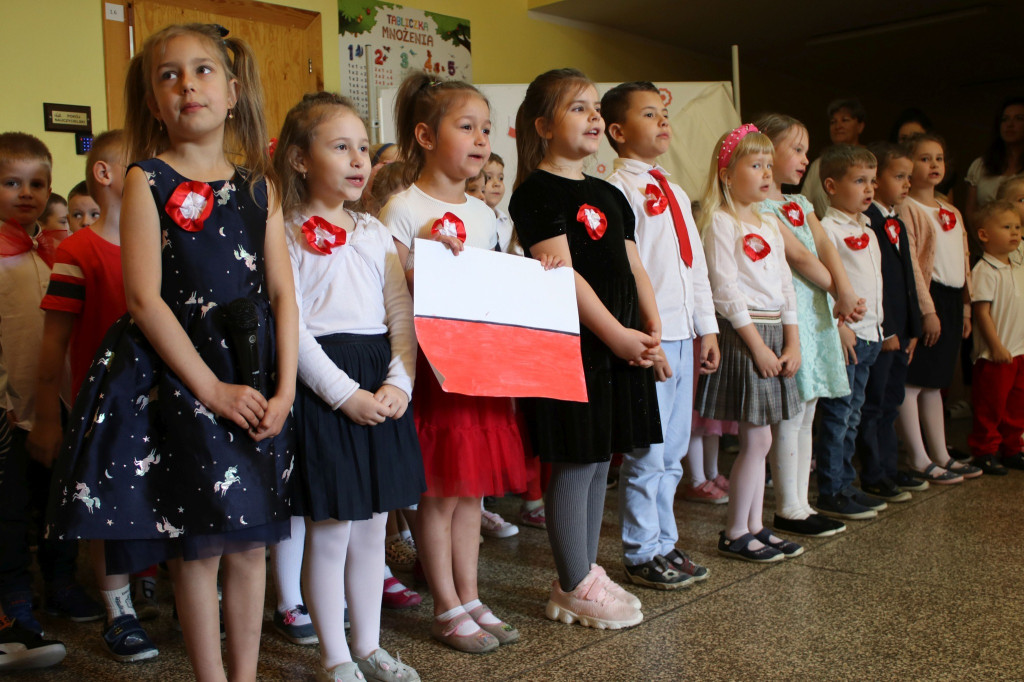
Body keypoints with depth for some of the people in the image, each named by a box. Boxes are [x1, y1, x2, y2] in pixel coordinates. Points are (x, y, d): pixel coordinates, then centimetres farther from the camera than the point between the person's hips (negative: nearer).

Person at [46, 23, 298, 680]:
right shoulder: (148, 181, -3)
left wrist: (284, 389, -6)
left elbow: (283, 294, 4)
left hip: (256, 386, 3)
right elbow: (145, 300, -10)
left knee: (249, 545, 10)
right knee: (196, 549, 5)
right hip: (177, 380, -3)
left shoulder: (259, 188, 8)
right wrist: (212, 388, -14)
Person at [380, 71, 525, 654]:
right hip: (432, 362, -7)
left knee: (472, 489, 13)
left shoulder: (482, 212, 13)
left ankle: (471, 599, 25)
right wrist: (426, 255, -25)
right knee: (440, 492, 2)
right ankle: (448, 610, 17)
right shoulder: (404, 209, -9)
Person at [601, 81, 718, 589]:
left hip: (682, 336, 8)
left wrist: (707, 329, 14)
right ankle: (642, 554, 13)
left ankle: (665, 543, 26)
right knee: (647, 452, -1)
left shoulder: (676, 193, 17)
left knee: (672, 451, 14)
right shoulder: (618, 191, -9)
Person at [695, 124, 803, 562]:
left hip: (774, 332, 8)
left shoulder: (771, 224, 16)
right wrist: (757, 345, -16)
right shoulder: (721, 222, -9)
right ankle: (735, 534, 7)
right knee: (757, 439, -5)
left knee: (757, 440, 11)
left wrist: (792, 342, 6)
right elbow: (725, 291, -15)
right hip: (741, 333, -8)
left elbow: (785, 286, 15)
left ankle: (754, 527, 20)